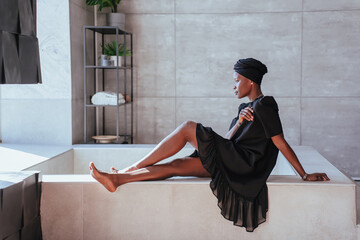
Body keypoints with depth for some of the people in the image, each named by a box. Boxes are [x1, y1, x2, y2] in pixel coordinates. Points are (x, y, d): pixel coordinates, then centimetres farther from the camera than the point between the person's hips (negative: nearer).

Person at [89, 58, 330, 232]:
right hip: (232, 162, 9)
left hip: (242, 163, -9)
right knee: (176, 165, -4)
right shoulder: (246, 107, 21)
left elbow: (281, 143, -9)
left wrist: (305, 175, -11)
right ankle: (117, 179, -8)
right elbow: (227, 140, 14)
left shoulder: (265, 105, -7)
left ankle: (132, 168, -11)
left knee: (188, 128, -14)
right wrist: (239, 122, -6)